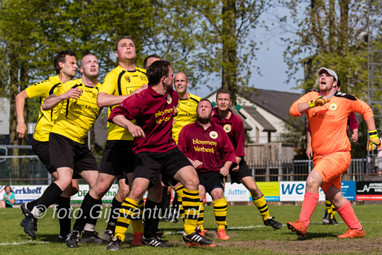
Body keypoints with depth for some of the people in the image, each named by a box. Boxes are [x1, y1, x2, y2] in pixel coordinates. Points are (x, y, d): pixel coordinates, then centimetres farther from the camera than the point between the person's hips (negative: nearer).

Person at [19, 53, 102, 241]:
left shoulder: (102, 90, 8)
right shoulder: (70, 86, -3)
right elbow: (45, 105, -8)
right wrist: (63, 96, -26)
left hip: (81, 144, 6)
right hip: (61, 136, -6)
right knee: (65, 179, -24)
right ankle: (32, 215, -12)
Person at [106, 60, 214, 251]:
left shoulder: (172, 96, 7)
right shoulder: (142, 99, -16)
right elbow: (115, 115, -24)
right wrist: (129, 124, -40)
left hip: (168, 149, 6)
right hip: (146, 152, -6)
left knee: (192, 180, -12)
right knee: (138, 190, -23)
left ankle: (190, 233, 0)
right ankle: (117, 238, -9)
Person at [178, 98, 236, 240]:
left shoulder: (219, 131, 12)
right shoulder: (187, 129, 8)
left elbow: (229, 151, 16)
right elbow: (180, 150, 6)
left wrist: (226, 166, 0)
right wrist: (190, 162, -10)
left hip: (214, 171, 1)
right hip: (195, 171, -1)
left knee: (218, 192, -23)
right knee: (198, 191, -27)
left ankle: (221, 228, -12)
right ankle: (199, 228, -15)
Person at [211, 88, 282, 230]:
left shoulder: (237, 121, -9)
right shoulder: (210, 116, -9)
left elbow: (240, 144, -2)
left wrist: (236, 160, -11)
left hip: (234, 158, 1)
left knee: (253, 188, -4)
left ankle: (267, 217, 13)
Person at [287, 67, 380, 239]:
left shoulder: (344, 100, -2)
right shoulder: (312, 97, 6)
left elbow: (366, 109, 13)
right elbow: (293, 110, -10)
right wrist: (313, 103, -25)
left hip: (339, 155, -5)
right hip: (319, 156, 5)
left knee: (313, 180, -26)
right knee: (334, 197, 10)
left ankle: (303, 224, -27)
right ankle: (356, 229, 23)